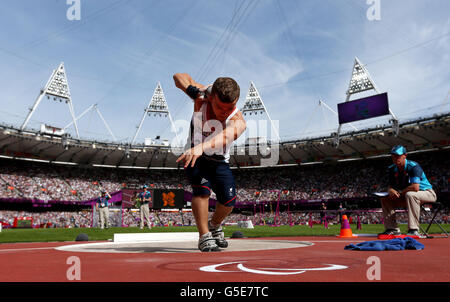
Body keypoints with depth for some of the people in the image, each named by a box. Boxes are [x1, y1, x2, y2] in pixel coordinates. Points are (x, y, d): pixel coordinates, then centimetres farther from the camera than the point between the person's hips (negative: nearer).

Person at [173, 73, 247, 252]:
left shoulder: (238, 121, -32)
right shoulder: (202, 98, -25)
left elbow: (224, 136, -56)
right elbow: (179, 76, -10)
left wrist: (201, 147, -75)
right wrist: (189, 88, -32)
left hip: (219, 162, 1)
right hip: (194, 156, -1)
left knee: (229, 200, -6)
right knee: (202, 188, -24)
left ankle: (215, 226, 27)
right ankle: (204, 237, -12)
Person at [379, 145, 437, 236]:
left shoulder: (413, 166, -23)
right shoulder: (392, 169, -1)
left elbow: (415, 187, -34)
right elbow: (390, 187, 1)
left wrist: (400, 193, -22)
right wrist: (391, 191, -24)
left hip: (427, 193, -7)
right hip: (406, 196, 8)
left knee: (410, 194, -38)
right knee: (385, 199, -3)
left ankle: (414, 230, -37)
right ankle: (392, 228, -5)